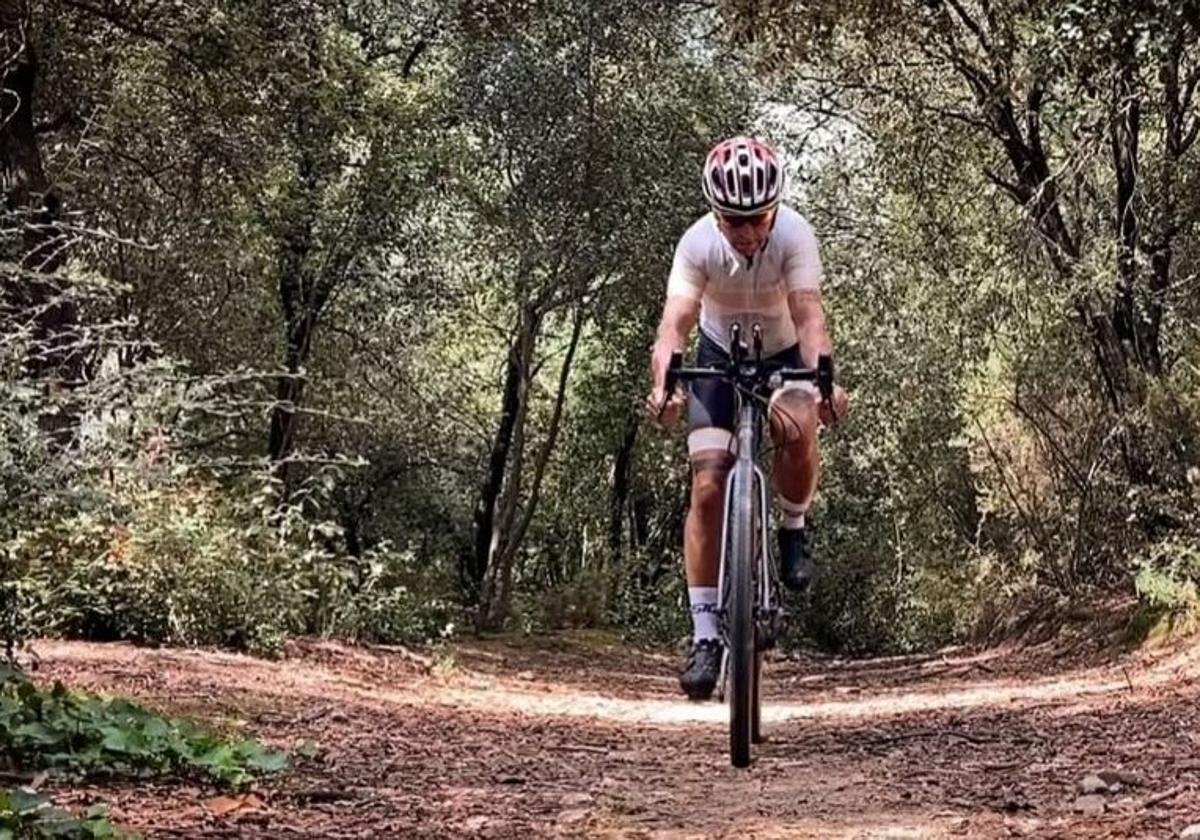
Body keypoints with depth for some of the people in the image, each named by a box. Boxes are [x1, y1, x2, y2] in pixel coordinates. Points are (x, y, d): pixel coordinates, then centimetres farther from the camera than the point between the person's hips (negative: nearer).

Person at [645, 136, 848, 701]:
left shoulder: (794, 235, -27)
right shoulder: (698, 243, -26)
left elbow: (809, 316, -37)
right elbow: (675, 322, -36)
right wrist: (661, 386, -55)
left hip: (784, 354, 0)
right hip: (720, 355, 1)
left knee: (797, 430, -35)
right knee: (708, 488, -12)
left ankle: (794, 528, -3)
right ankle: (705, 636, -5)